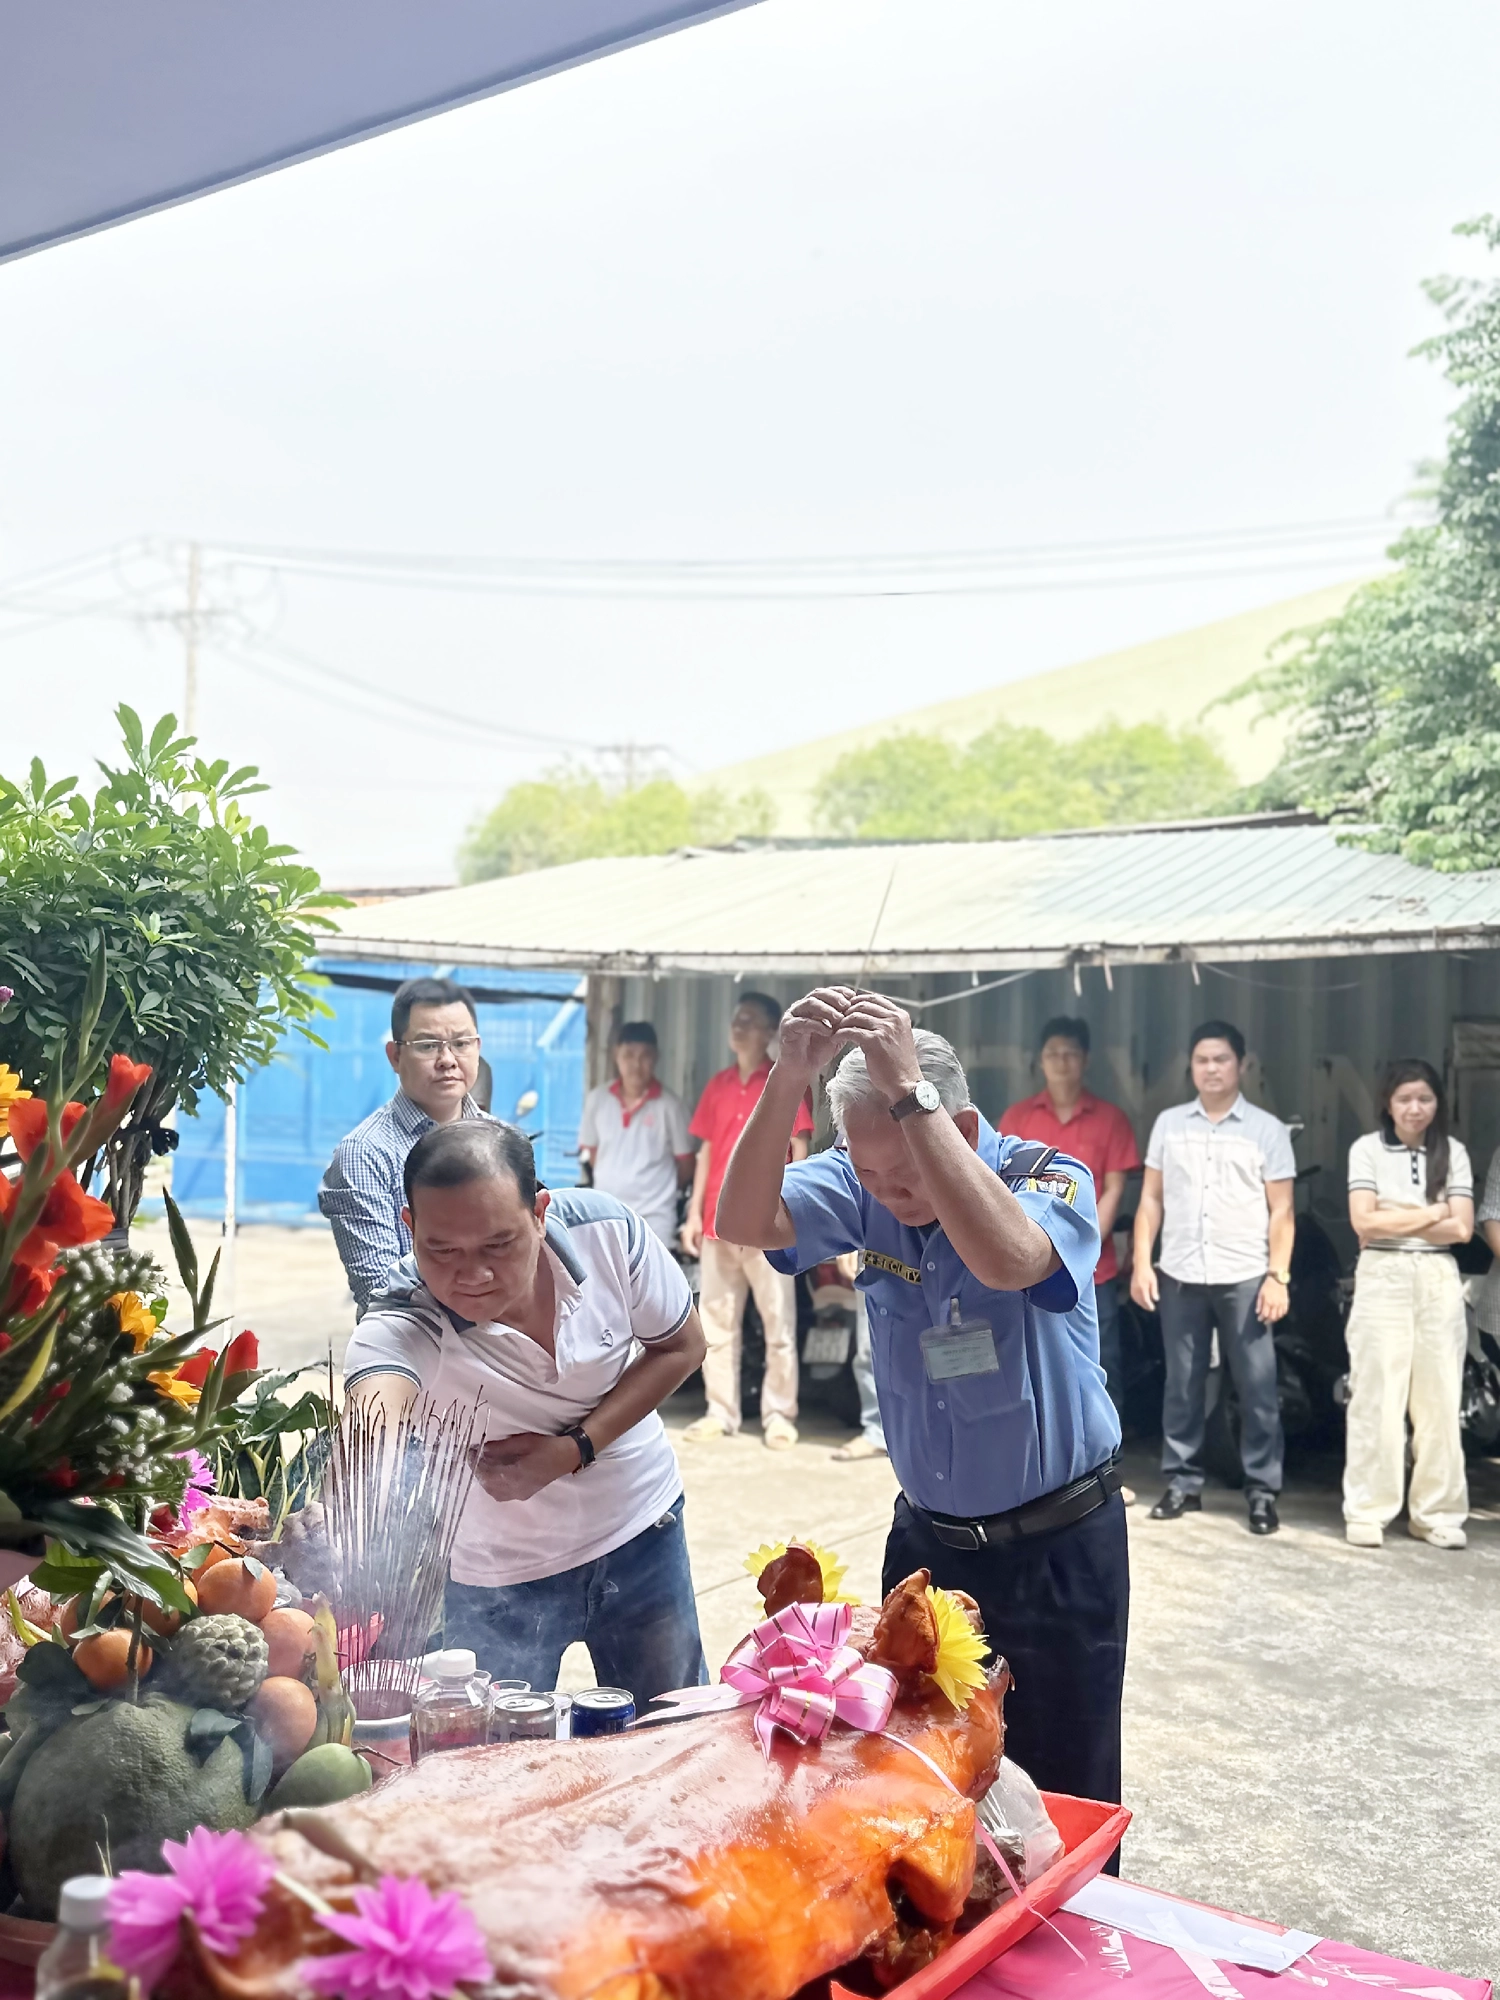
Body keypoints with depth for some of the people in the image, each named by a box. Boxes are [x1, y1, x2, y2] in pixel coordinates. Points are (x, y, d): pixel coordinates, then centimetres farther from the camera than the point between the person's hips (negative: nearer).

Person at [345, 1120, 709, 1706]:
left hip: (639, 1529, 3)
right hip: (496, 1579, -2)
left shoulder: (606, 1229, -24)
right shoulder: (401, 1325, -32)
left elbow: (681, 1345, -9)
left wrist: (574, 1449, -21)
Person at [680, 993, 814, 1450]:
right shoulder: (717, 1085, 13)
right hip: (718, 1222, 5)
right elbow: (706, 1151, 15)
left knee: (778, 1323, -1)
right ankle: (720, 1413, 15)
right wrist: (694, 1212, 10)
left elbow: (799, 1150, -3)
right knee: (716, 1323, 7)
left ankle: (779, 1415, 7)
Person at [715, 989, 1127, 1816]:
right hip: (927, 1536, 4)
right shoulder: (862, 1183, -8)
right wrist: (790, 1076, -36)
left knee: (1064, 1797, 10)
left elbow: (1005, 1260, -42)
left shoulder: (1052, 1180, -20)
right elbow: (746, 1221, -24)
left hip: (1058, 1545, -4)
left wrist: (908, 1090, -44)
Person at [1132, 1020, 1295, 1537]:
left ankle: (1262, 1490, 7)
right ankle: (1182, 1483, 17)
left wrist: (1278, 1276, -7)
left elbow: (1281, 1211, 1)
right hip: (1179, 1277, 2)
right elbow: (1151, 1199, 10)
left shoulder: (1267, 1129, 3)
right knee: (1182, 1387, 8)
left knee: (1257, 1389, 0)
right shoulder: (1169, 1124, 9)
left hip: (1245, 1279, -2)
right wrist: (1142, 1263, 2)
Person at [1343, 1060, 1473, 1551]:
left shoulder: (1452, 1152, 7)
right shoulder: (1367, 1149, 1)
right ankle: (1368, 1512, 5)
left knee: (1439, 1400, 4)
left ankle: (1436, 1512, 14)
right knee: (1376, 1398, -1)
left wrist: (1397, 1217, -7)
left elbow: (1461, 1229, 0)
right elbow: (1364, 1222, -8)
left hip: (1439, 1281, 2)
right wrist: (1432, 1213, -5)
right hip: (1383, 1279, -2)